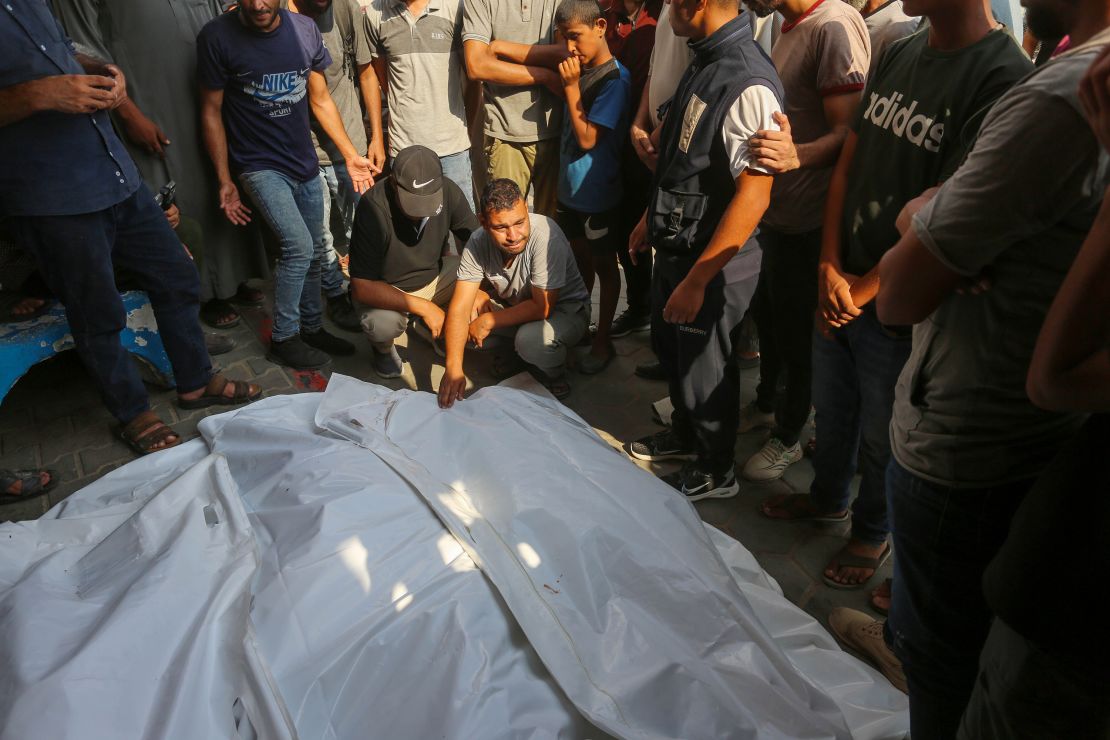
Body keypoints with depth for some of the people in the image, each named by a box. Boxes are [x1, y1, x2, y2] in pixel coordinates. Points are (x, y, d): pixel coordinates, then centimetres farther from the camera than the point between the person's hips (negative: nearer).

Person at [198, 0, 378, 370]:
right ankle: (283, 338, 2)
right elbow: (211, 111, -5)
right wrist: (225, 181, -6)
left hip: (305, 163, 5)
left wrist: (351, 155, 8)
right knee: (298, 246, -16)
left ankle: (312, 328, 29)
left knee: (314, 252, 10)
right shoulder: (217, 37, -11)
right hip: (260, 166, -4)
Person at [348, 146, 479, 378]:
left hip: (436, 274, 5)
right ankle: (382, 348, 3)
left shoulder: (448, 191, -21)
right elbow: (362, 287, -30)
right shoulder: (373, 207, -31)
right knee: (384, 323, -37)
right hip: (384, 289, -4)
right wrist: (423, 307, -32)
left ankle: (427, 326, 7)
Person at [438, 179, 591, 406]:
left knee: (532, 338, -36)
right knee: (456, 322, -15)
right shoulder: (478, 242, -19)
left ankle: (553, 376, -2)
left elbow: (543, 307, -29)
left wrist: (488, 320, -22)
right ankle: (512, 353, 9)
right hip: (513, 307, 5)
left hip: (564, 309, -5)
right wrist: (453, 368, -34)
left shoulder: (545, 235, -33)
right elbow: (459, 308, -22)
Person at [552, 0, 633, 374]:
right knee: (580, 260, 19)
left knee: (603, 266, 7)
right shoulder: (579, 70, 4)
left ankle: (603, 340, 19)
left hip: (597, 194, -7)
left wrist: (571, 86, -19)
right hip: (571, 188, 7)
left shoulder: (615, 80, -18)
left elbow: (587, 138, -22)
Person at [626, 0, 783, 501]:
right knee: (669, 347, 25)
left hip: (712, 259, -9)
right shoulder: (703, 61, 3)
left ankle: (714, 473, 36)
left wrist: (696, 280, -26)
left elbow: (753, 196, -28)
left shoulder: (748, 85, -26)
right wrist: (650, 218, 20)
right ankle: (685, 435, 51)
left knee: (703, 367, 10)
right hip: (676, 245, 9)